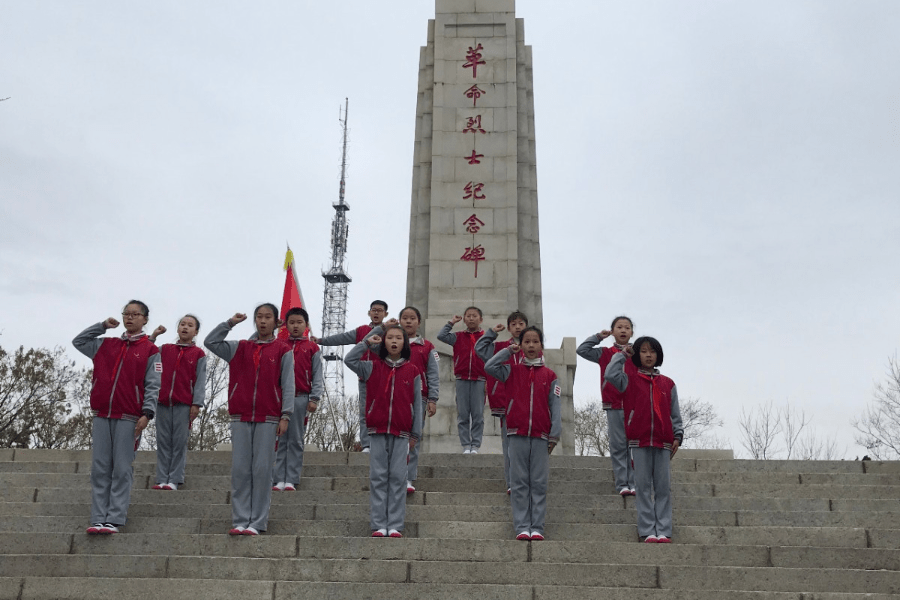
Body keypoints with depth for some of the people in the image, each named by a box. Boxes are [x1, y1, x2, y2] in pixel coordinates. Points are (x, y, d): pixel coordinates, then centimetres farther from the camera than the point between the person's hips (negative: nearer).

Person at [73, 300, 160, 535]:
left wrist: (147, 414, -13)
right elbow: (78, 341, 29)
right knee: (100, 469, 2)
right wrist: (102, 325, 18)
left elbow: (153, 386, -2)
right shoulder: (106, 345, 17)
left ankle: (115, 519, -1)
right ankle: (98, 519, 5)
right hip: (101, 416, 4)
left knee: (122, 470, -4)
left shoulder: (150, 350, 4)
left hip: (129, 418, -4)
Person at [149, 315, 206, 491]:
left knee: (180, 443, -2)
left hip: (184, 404, -3)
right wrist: (153, 336, 8)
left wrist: (197, 403, -8)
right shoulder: (165, 349, 15)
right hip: (163, 402, 3)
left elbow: (200, 381, 1)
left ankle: (174, 480, 1)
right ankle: (162, 479, 6)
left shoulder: (198, 354, 6)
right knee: (163, 442, 3)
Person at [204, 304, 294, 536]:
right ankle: (240, 520, 8)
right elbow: (210, 342, 9)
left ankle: (257, 522, 3)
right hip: (240, 417, 3)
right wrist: (230, 323, 2)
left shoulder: (283, 351, 4)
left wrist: (285, 415, -7)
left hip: (268, 418, -3)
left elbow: (288, 385, 0)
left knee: (262, 470, -2)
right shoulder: (240, 348, 13)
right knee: (240, 470, 2)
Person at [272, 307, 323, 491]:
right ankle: (278, 480, 3)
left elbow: (317, 375, 6)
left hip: (301, 399, -1)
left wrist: (314, 399, -4)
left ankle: (291, 480, 4)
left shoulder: (312, 348, 9)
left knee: (296, 441, 2)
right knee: (279, 440, 1)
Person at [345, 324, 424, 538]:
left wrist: (415, 433, 4)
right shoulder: (373, 368, 7)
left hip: (402, 433, 0)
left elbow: (417, 404, 6)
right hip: (377, 431, 0)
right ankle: (378, 525, 7)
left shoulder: (412, 371, 5)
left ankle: (395, 526, 7)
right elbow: (349, 360, -5)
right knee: (378, 478, 2)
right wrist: (367, 342, -3)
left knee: (397, 479, 2)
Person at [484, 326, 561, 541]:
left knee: (539, 483, 3)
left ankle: (537, 527, 8)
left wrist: (554, 435, -2)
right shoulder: (513, 371, 7)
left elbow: (555, 407, 4)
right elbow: (489, 367, -9)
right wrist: (508, 351, -2)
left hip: (541, 436, 0)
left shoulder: (549, 375, 7)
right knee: (519, 483, 2)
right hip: (517, 434, 0)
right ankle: (522, 527, 6)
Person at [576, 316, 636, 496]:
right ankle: (622, 484, 6)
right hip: (614, 407, 0)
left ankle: (633, 483, 6)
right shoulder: (605, 354, 7)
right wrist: (598, 337, 2)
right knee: (618, 446, 2)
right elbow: (581, 350, 1)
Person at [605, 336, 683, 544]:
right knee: (643, 486, -1)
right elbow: (610, 374, -12)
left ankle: (664, 531, 6)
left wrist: (678, 435, 3)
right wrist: (621, 354, 2)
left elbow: (675, 413, 15)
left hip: (663, 442, 2)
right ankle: (648, 531, 2)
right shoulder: (630, 380, 8)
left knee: (662, 487, 3)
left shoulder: (668, 384, 14)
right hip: (639, 441, -2)